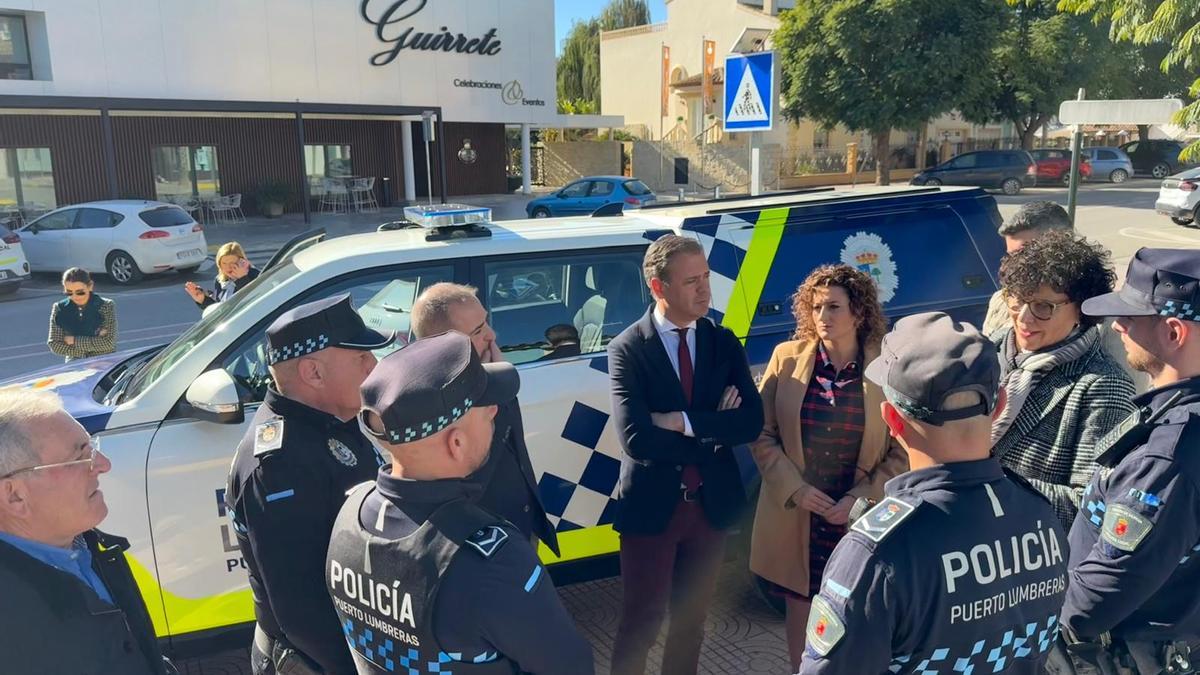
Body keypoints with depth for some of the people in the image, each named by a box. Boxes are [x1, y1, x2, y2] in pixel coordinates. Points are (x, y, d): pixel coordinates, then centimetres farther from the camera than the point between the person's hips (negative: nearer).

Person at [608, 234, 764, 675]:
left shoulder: (724, 342, 0)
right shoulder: (627, 349, -13)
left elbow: (751, 422, -11)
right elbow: (637, 439, -24)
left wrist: (684, 421, -22)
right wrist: (713, 430, -15)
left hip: (711, 503, 4)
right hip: (651, 506, -4)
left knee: (691, 619, 21)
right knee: (641, 623, 10)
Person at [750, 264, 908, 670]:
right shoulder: (786, 358, -4)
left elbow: (902, 453, -3)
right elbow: (762, 434, -1)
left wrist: (861, 499, -13)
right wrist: (795, 489, -11)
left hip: (859, 518, -1)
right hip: (794, 514, 1)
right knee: (799, 602, 16)